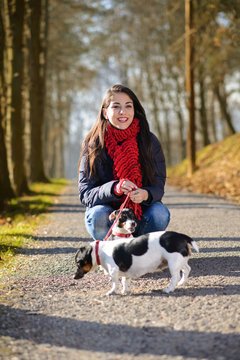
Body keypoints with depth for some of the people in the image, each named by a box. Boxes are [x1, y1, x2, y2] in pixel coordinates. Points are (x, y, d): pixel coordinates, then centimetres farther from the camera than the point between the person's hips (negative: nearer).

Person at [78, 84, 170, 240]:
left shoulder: (149, 141, -6)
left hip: (142, 215, 1)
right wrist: (114, 189, -33)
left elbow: (158, 187, -7)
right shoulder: (93, 144, -8)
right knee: (97, 215, -33)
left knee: (160, 213, -29)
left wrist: (145, 194, -32)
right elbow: (85, 194, -13)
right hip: (109, 215, -1)